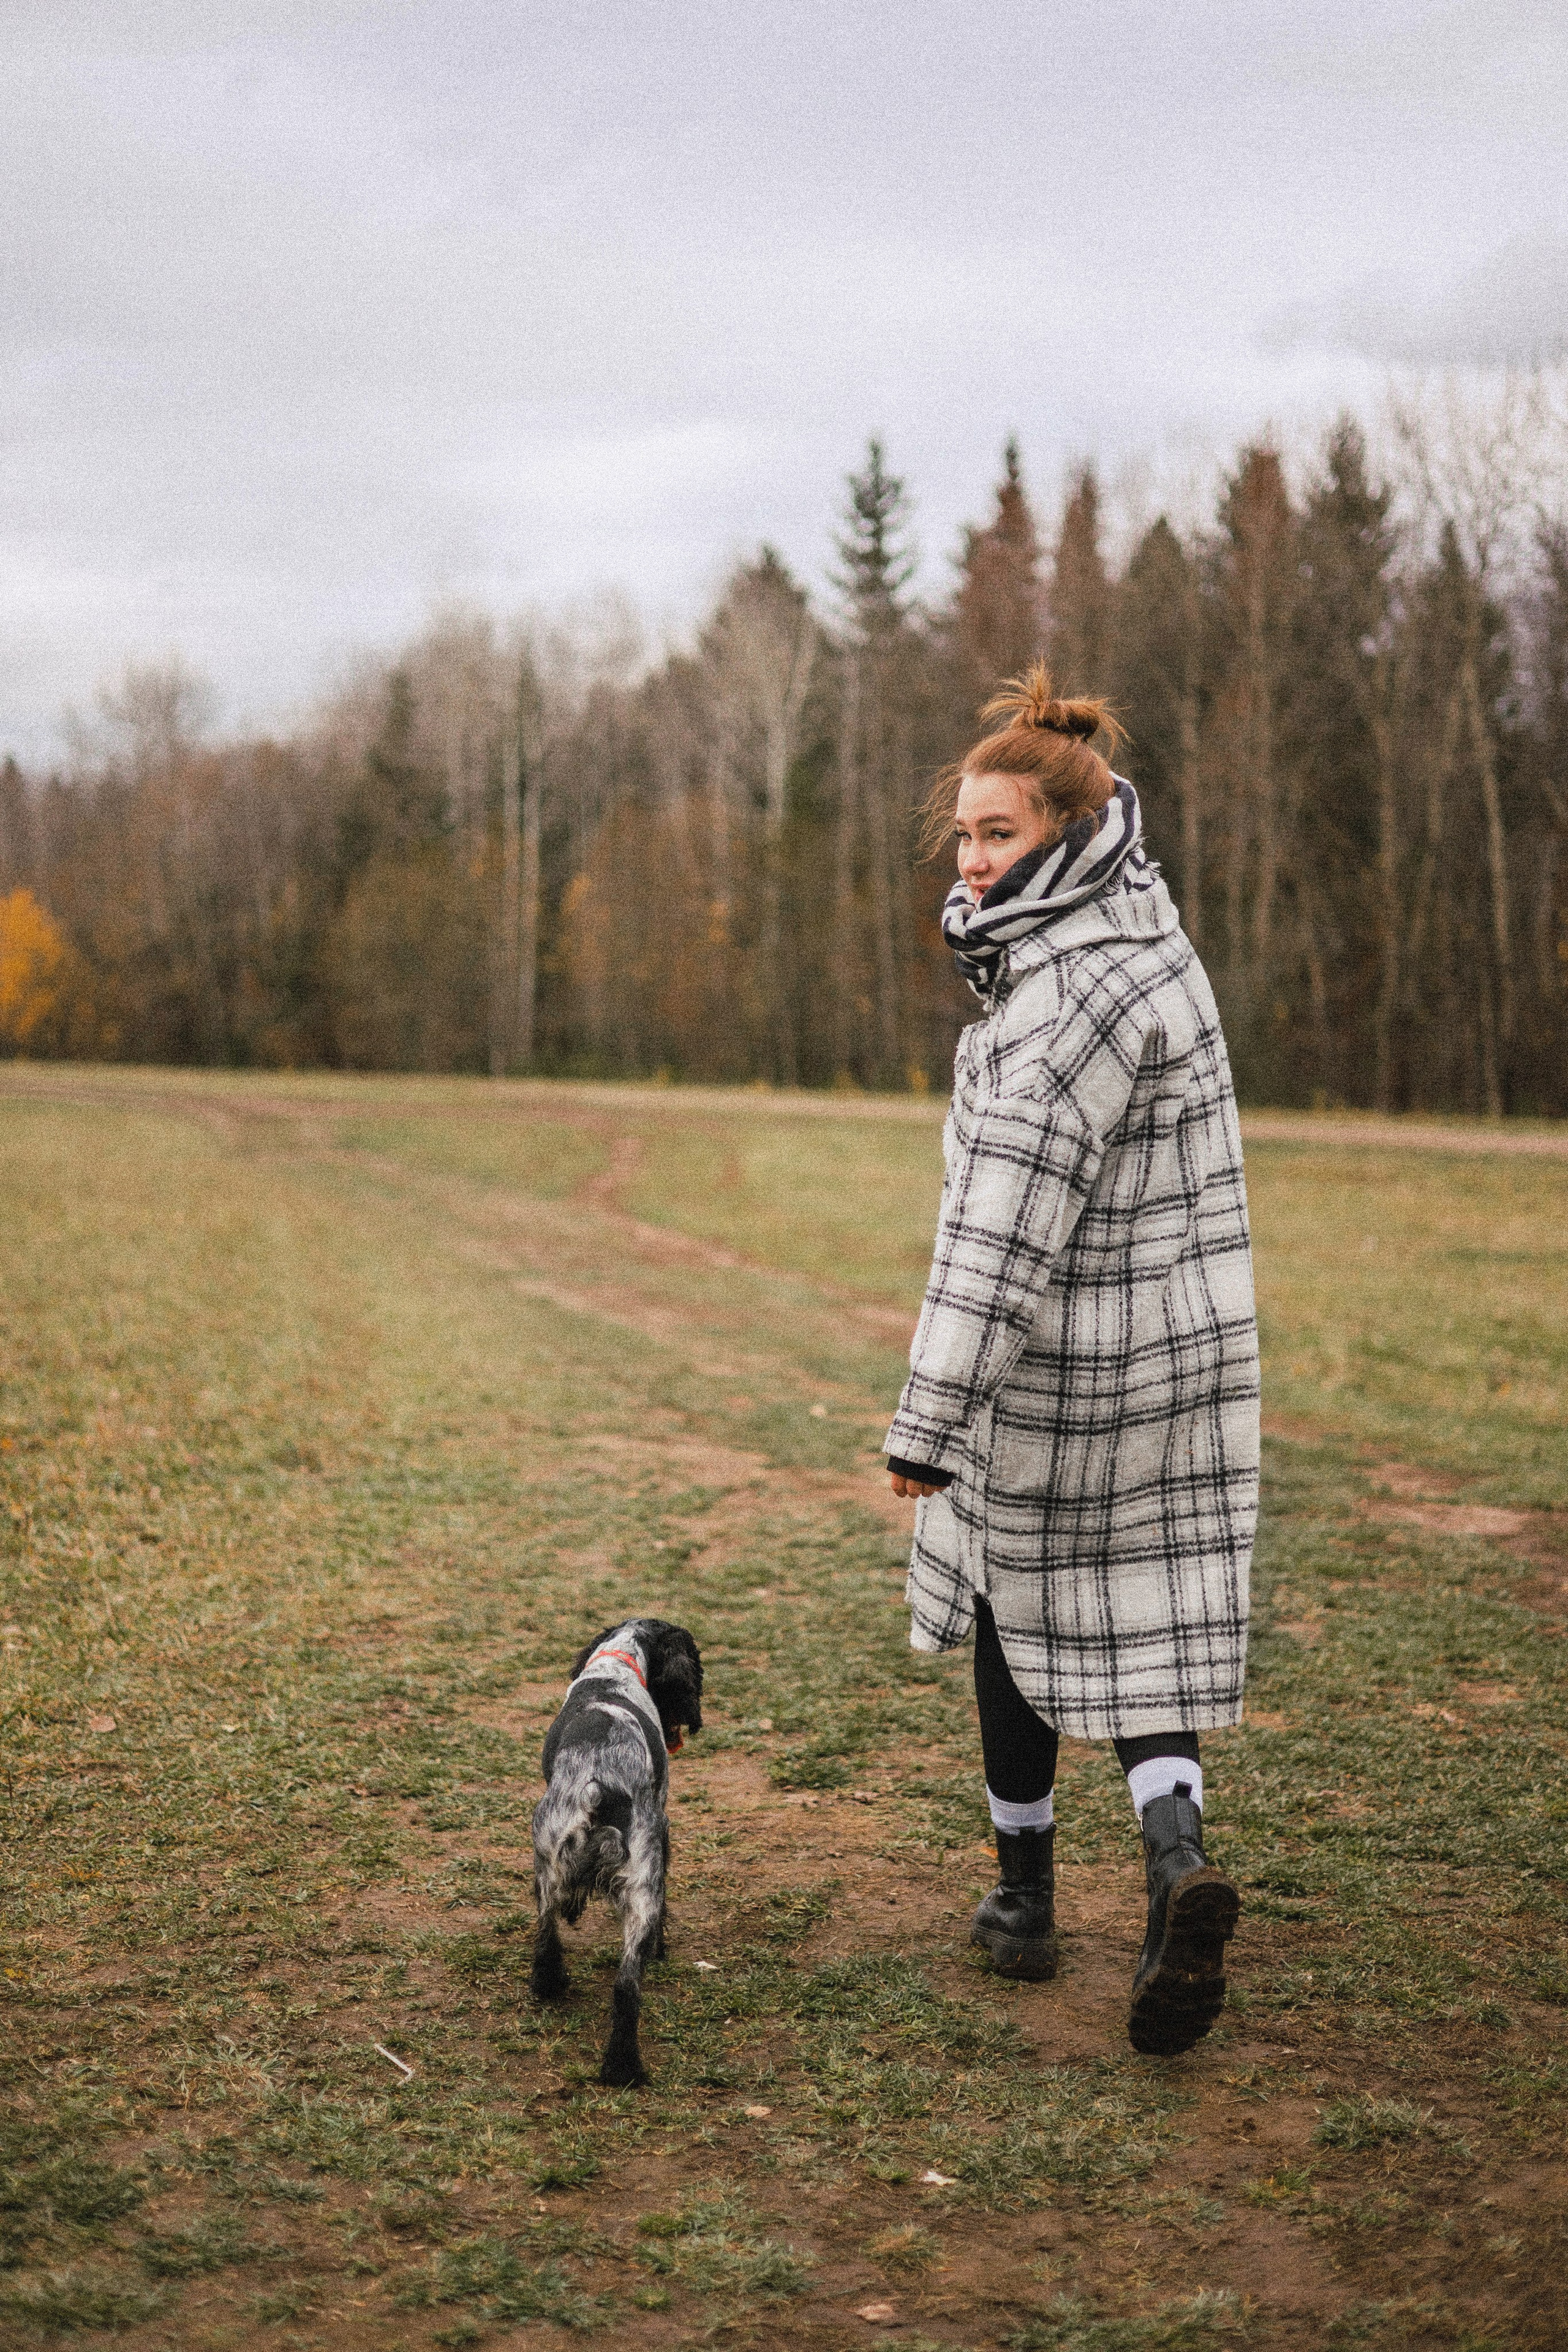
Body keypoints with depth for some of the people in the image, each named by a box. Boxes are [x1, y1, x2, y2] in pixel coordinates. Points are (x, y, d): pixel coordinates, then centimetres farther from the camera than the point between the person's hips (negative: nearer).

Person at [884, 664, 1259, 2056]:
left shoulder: (1076, 993, -23)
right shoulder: (1141, 925, 5)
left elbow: (1010, 1224, -28)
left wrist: (932, 1421, -28)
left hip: (1060, 1365, -8)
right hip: (1185, 1351, 8)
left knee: (1018, 1610, 13)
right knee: (1144, 1628, 9)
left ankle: (1026, 1899, 26)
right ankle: (1179, 1856, -14)